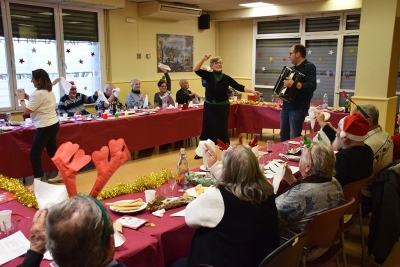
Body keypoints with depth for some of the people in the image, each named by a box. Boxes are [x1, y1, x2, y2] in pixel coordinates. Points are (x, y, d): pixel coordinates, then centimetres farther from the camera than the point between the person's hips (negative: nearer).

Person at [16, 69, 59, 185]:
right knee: (52, 151, 17)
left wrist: (22, 99, 1)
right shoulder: (50, 92, 11)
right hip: (53, 124, 10)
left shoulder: (38, 93, -18)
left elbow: (26, 111, -14)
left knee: (34, 154, -4)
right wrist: (29, 98, 16)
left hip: (45, 127, -10)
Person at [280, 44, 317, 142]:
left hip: (298, 108, -8)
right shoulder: (293, 68, 17)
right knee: (284, 136, 13)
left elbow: (312, 86, -24)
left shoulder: (309, 67, -9)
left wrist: (294, 84, -35)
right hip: (286, 106, 8)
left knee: (294, 138, -6)